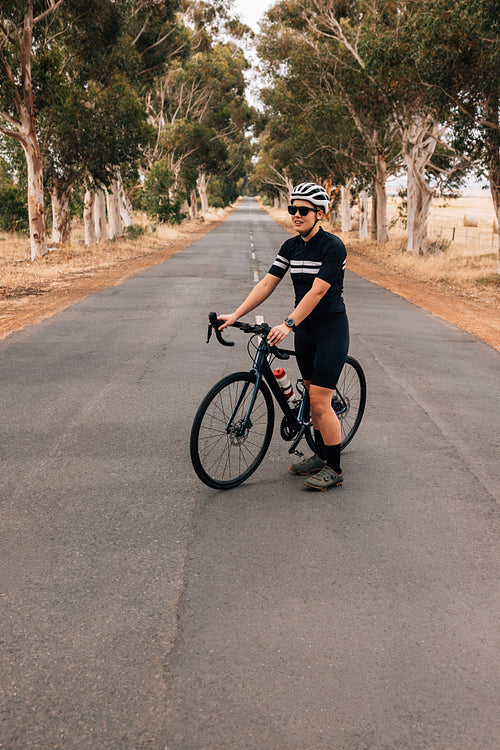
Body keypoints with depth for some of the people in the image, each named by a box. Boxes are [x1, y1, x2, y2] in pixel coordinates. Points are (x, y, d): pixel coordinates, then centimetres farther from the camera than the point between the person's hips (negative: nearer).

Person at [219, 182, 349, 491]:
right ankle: (321, 455, 30)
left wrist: (287, 324, -32)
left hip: (331, 329, -7)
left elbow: (317, 292, -24)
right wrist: (235, 315, -8)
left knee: (320, 402, -8)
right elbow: (267, 284, 1)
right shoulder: (291, 246, 5)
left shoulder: (333, 246, -16)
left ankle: (334, 469, 5)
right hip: (305, 329, 7)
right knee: (314, 398, 14)